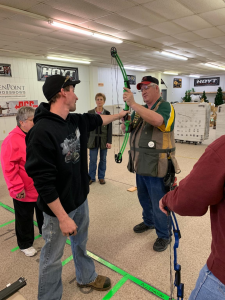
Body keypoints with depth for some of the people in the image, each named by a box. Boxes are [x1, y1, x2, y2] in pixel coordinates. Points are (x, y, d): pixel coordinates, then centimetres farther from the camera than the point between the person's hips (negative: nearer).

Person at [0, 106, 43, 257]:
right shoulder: (12, 140, -20)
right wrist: (17, 187, -20)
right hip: (25, 190, -6)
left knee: (44, 214, 24)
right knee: (25, 218, 15)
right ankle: (25, 244, 37)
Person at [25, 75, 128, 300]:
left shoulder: (75, 121, -2)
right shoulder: (42, 132, -28)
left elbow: (97, 120, 20)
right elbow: (43, 182, -27)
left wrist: (120, 114, 33)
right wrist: (63, 217, -23)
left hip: (80, 199, 8)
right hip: (58, 207, -8)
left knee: (80, 243, 28)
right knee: (52, 257, 14)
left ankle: (86, 277, 53)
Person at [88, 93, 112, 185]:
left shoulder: (107, 113, 0)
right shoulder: (90, 113, 2)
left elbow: (109, 129, -2)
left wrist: (109, 142, -7)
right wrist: (86, 140, 2)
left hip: (104, 140, 0)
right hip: (93, 139, 0)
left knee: (103, 159, 10)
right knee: (92, 160, 3)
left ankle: (101, 177, 24)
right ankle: (91, 177, 18)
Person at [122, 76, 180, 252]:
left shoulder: (165, 106, -10)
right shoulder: (141, 110, 13)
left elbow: (157, 120, -33)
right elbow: (126, 128, 12)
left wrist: (132, 103, -32)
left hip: (157, 166, -7)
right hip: (141, 164, 8)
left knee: (159, 204, 5)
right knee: (143, 198, 23)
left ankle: (164, 236, 26)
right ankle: (149, 222, 47)